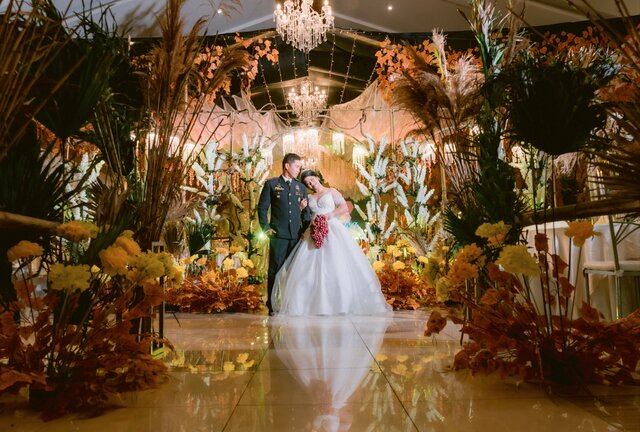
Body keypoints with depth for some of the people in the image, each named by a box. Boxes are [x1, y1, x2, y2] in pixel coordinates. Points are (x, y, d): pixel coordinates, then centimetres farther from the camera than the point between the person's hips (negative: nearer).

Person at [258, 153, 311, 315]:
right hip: (278, 235, -3)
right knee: (275, 269, 1)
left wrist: (307, 230, 6)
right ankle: (272, 305, 9)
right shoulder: (271, 184, 5)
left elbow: (305, 210, 16)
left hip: (297, 235, 3)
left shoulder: (301, 187, 15)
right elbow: (262, 207, 3)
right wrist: (266, 228, -5)